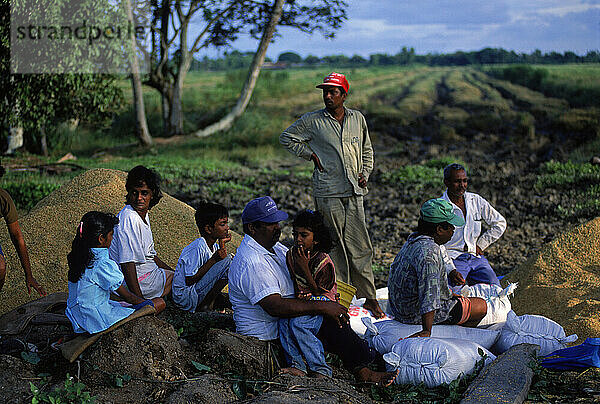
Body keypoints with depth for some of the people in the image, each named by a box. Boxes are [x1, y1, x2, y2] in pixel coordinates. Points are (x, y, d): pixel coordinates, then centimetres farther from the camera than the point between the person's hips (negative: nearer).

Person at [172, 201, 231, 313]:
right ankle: (206, 305, -9)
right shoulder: (197, 248, -20)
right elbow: (189, 280, -20)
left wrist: (222, 245, 0)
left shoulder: (214, 246, 7)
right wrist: (214, 260, -21)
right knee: (226, 261, -18)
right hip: (185, 298, -9)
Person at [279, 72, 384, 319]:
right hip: (328, 193, -2)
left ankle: (369, 297, 8)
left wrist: (365, 173, 8)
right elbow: (286, 138, 10)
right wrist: (311, 155, 1)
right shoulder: (312, 121, 1)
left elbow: (367, 150, 23)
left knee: (361, 246, 1)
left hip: (354, 192, 3)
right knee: (335, 246, 1)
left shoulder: (358, 119, 11)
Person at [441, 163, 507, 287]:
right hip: (452, 259, -4)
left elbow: (500, 223, 18)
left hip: (476, 257, 4)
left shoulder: (476, 201, 7)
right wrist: (451, 270, -25)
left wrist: (480, 245, 8)